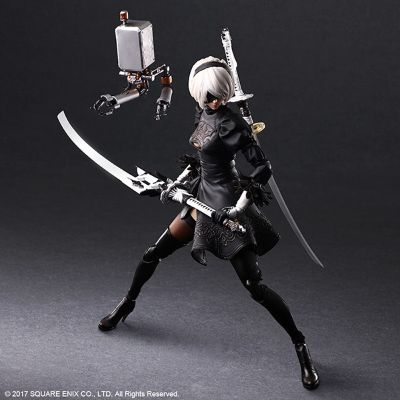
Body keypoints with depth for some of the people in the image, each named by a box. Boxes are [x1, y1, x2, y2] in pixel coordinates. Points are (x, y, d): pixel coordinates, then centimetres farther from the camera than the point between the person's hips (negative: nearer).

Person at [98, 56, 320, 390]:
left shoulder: (233, 124, -17)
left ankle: (300, 346, 2)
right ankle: (127, 304, 41)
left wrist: (240, 204, -29)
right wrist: (181, 181, 16)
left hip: (227, 202, -7)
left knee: (254, 285, -10)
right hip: (202, 195, 7)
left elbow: (263, 168, -19)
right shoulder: (202, 113, 5)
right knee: (153, 254, 14)